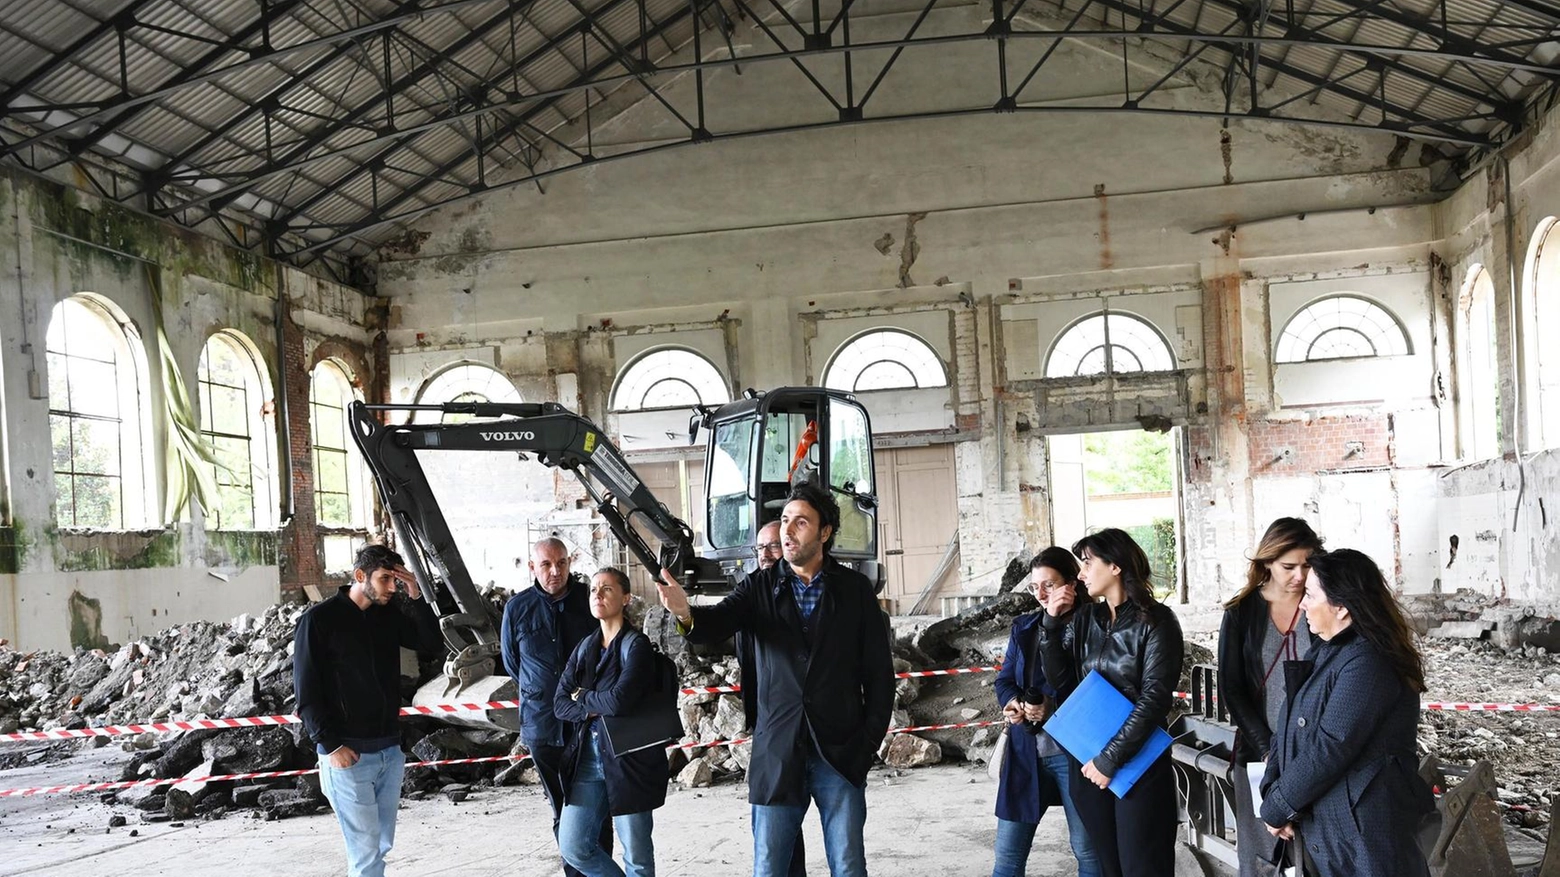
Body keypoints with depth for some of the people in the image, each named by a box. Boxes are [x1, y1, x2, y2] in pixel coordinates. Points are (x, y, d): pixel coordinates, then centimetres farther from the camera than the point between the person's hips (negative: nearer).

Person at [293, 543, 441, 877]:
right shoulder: (319, 620, -9)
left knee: (381, 844, 11)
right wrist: (330, 745, -14)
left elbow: (432, 643, 6)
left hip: (390, 750, 6)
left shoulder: (390, 614, 7)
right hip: (348, 753, -6)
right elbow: (305, 690, -9)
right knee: (366, 850, -5)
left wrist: (416, 597, -6)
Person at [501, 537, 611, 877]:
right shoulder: (517, 607, -1)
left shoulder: (590, 599, -6)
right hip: (542, 725, 2)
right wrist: (542, 696, 12)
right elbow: (511, 661, 13)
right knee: (562, 811, 12)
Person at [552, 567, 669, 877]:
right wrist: (594, 710, -14)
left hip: (629, 760, -6)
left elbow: (620, 700, -23)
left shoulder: (636, 645, -10)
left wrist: (582, 698, -5)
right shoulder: (584, 648, 10)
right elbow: (560, 704, 4)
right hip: (587, 758, 6)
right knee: (573, 848, 6)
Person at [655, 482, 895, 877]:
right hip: (777, 754, 1)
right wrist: (686, 613, -38)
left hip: (840, 755, -1)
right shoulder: (759, 587, 3)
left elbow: (879, 671, 3)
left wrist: (869, 740, -2)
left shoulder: (855, 589, 2)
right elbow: (718, 622, -16)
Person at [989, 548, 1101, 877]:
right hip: (1026, 749, 5)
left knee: (1087, 849, 9)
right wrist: (1014, 702, -10)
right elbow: (1004, 680, 12)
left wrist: (1053, 706, -21)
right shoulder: (1024, 627, 10)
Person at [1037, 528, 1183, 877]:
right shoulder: (1082, 618, 7)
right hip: (1087, 763, 5)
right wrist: (1052, 622, -7)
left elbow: (1154, 699, -14)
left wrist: (1110, 759, -17)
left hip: (1138, 764, -5)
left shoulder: (1155, 620, -9)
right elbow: (1059, 681, 3)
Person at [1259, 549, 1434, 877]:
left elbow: (1328, 750, -22)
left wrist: (1277, 809, -13)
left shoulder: (1367, 664, -19)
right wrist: (1273, 796, -7)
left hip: (1365, 835, -9)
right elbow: (1289, 728, 7)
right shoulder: (1324, 654, 12)